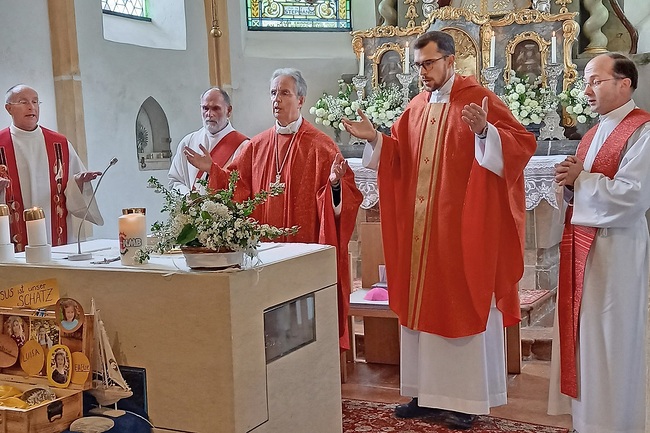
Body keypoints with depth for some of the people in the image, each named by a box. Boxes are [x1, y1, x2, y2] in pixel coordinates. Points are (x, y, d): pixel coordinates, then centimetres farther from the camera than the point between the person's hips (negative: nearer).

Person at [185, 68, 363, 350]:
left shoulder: (320, 145, -5)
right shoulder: (257, 145, 10)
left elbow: (338, 194, -9)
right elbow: (238, 183, 14)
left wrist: (334, 183, -30)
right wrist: (212, 169, 2)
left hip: (305, 244, -4)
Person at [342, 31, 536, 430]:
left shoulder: (479, 99, -8)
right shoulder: (417, 107, 12)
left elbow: (524, 143, -16)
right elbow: (400, 158, 18)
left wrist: (484, 131, -32)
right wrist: (374, 138, 2)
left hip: (464, 228, -7)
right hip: (421, 229, 7)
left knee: (463, 304, 1)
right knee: (424, 304, 10)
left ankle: (467, 398, 12)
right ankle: (428, 392, 21)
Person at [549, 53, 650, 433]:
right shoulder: (595, 133, 15)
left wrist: (580, 179, -12)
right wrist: (570, 179, -2)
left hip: (615, 248, -8)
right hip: (582, 244, 9)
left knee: (610, 340, 1)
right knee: (582, 334, 12)